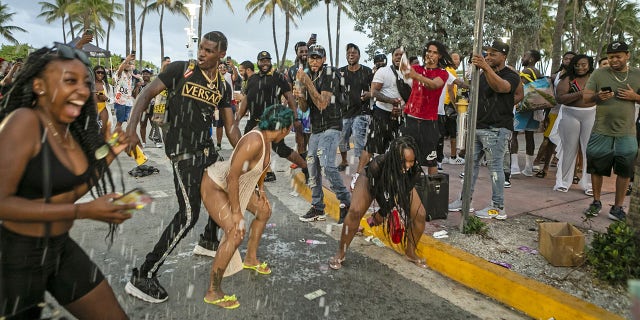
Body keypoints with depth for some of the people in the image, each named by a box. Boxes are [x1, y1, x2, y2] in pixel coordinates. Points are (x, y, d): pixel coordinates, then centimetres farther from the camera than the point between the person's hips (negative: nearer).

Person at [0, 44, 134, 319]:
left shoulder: (70, 130, 2)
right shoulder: (24, 121, -21)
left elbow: (69, 193, 5)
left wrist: (112, 152, 2)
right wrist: (85, 211, -27)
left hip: (62, 249, 7)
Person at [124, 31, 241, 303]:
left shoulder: (223, 86, 7)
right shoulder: (181, 69, -7)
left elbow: (230, 127, 10)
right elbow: (147, 94, -10)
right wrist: (132, 127, -24)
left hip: (206, 148, 7)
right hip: (183, 151, -7)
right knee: (189, 214, -13)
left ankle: (209, 241, 44)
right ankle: (142, 277, -2)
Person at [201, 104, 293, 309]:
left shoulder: (267, 138, -6)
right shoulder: (254, 141, -34)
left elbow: (263, 164, 14)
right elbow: (232, 177, -32)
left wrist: (260, 189, 20)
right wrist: (236, 212, -25)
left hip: (238, 184, 10)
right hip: (215, 186, -10)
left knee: (264, 211, 18)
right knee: (235, 234, -21)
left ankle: (251, 259, 37)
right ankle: (213, 292, -5)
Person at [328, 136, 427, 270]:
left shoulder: (414, 169, -34)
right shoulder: (377, 164, -44)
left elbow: (403, 193, -20)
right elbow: (377, 191, -26)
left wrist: (379, 215, -14)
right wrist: (385, 212, -12)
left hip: (400, 185, 3)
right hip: (373, 181, -3)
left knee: (420, 215, -11)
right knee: (355, 212, -23)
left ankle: (410, 252, 14)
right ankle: (340, 254, -4)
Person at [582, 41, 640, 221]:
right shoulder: (599, 74, 3)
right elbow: (585, 98, 0)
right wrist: (597, 96, -20)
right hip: (601, 131, -1)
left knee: (624, 171, 4)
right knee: (596, 168, 6)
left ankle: (618, 207, 17)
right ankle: (596, 202, 23)